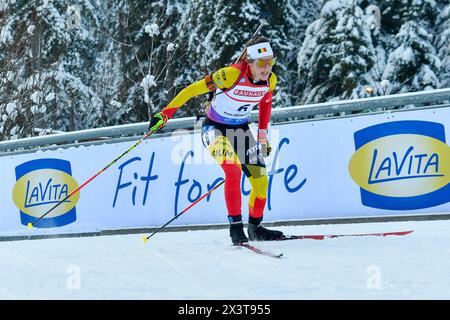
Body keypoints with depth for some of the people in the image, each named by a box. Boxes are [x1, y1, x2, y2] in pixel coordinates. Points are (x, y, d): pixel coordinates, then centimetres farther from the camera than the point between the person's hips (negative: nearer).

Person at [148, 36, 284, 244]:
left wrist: (263, 137, 14)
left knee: (261, 180, 0)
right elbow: (193, 89, -24)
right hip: (214, 127, -6)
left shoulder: (270, 80, -12)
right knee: (233, 169, -29)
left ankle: (254, 228, 21)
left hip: (241, 129, 6)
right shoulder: (232, 74, -30)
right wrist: (166, 113, -25)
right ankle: (235, 226, -21)